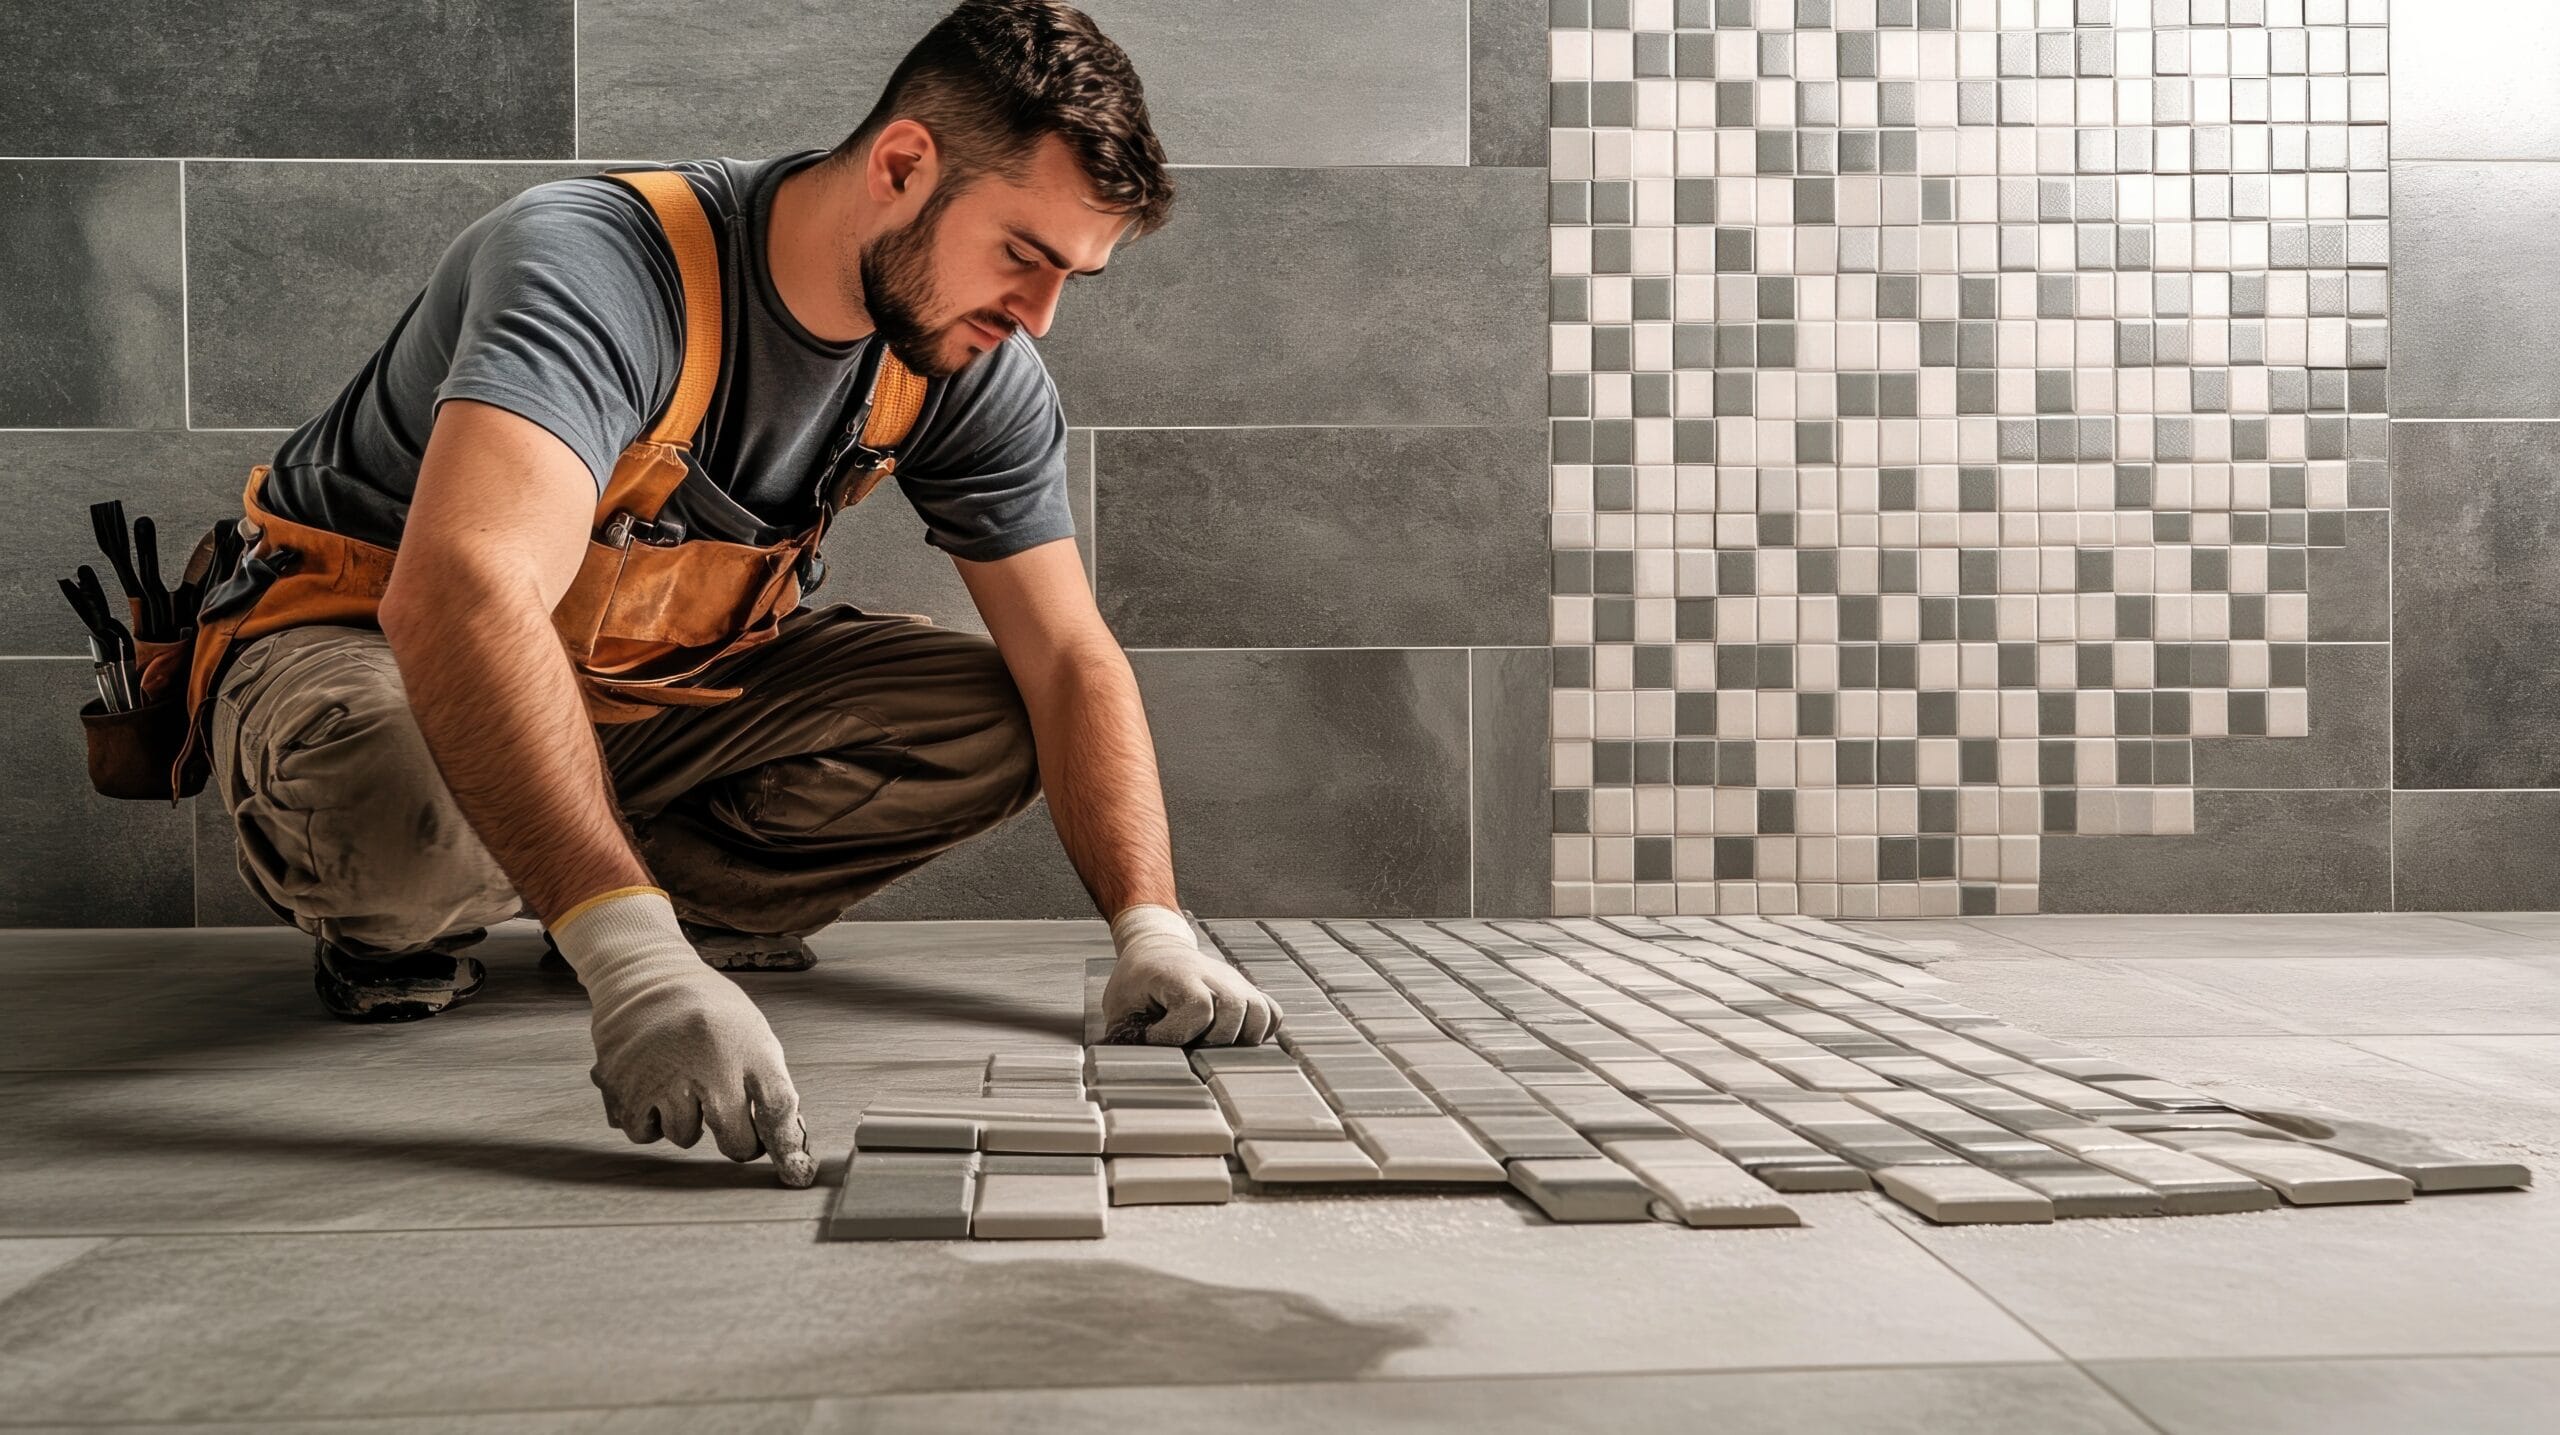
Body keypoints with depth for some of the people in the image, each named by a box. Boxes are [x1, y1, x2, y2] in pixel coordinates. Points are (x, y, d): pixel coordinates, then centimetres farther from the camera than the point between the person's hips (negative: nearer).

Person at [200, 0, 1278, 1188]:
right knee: (397, 794, -40)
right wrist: (630, 956, -59)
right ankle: (387, 919, -3)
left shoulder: (976, 375, -12)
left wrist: (1149, 927, -26)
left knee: (985, 721, -14)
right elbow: (459, 593, -49)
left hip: (651, 686, 5)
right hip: (363, 645, -5)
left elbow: (1069, 659, -10)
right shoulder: (599, 265, -34)